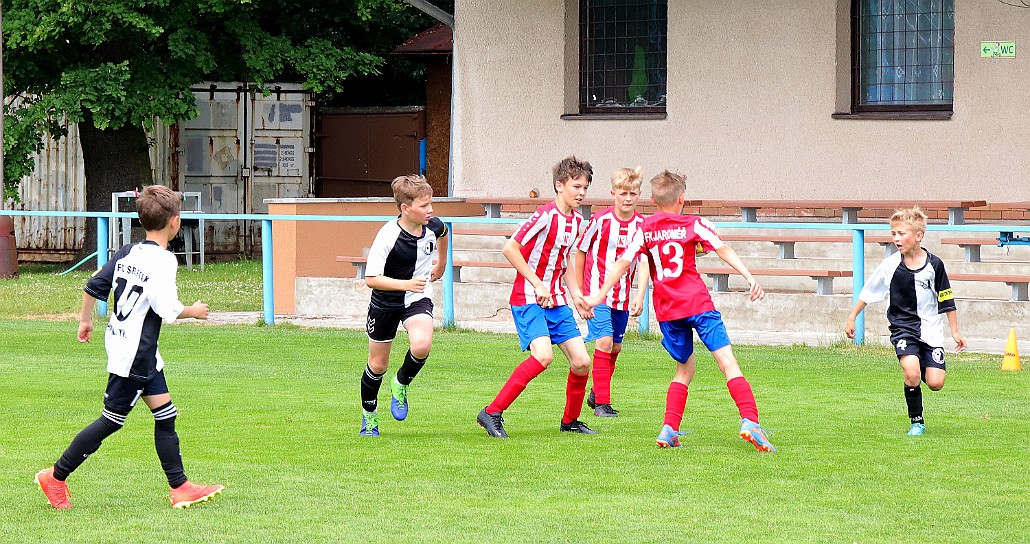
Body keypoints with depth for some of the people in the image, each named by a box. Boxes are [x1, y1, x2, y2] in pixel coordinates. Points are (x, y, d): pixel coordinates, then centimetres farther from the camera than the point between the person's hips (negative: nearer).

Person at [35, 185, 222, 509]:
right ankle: (55, 477, 8)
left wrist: (85, 320, 24)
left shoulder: (129, 252, 6)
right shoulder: (163, 260, -19)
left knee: (165, 415, 11)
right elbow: (166, 310, -25)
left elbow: (94, 286, 10)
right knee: (111, 421, 1)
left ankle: (180, 488, 13)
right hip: (134, 355, -9)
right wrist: (194, 311, -6)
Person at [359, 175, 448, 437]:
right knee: (378, 365, 9)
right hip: (385, 304, -2)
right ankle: (369, 415, 35)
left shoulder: (434, 226, -11)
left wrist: (441, 264, 27)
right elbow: (371, 279, -26)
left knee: (422, 345, -28)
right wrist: (406, 284, -37)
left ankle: (401, 385, 4)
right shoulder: (388, 236, -26)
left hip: (418, 299, 2)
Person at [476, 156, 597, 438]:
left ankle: (570, 420, 22)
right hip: (528, 299, -8)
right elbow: (510, 249, -19)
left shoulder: (577, 220, 9)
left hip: (557, 301, 8)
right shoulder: (546, 215, -16)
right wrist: (537, 285, -20)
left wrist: (576, 295, 16)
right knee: (543, 354, -26)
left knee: (581, 362, 1)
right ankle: (492, 413, -19)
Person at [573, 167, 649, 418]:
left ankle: (596, 394, 34)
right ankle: (602, 403, -12)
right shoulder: (601, 220, -11)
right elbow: (580, 250, 1)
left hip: (622, 297, 4)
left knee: (615, 348, 13)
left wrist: (639, 297, -22)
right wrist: (579, 291, 5)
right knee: (604, 341, -16)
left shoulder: (642, 225, -5)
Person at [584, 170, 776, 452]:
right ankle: (749, 421, -24)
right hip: (698, 303, -4)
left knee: (685, 367, 20)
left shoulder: (645, 230, 9)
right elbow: (723, 250, -6)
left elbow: (623, 263, 6)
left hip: (666, 310, 4)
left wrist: (599, 295, 9)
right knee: (727, 361, -7)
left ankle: (669, 429, 8)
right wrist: (750, 278, -11)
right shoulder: (694, 224, 2)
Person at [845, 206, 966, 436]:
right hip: (903, 326, -1)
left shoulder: (934, 264, -6)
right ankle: (917, 421, -4)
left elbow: (947, 300, 4)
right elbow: (868, 293, 7)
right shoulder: (890, 265, -6)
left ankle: (924, 371, 28)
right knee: (912, 372, -24)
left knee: (935, 383, -10)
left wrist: (955, 331, 7)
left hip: (930, 328, 1)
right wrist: (852, 318, 10)